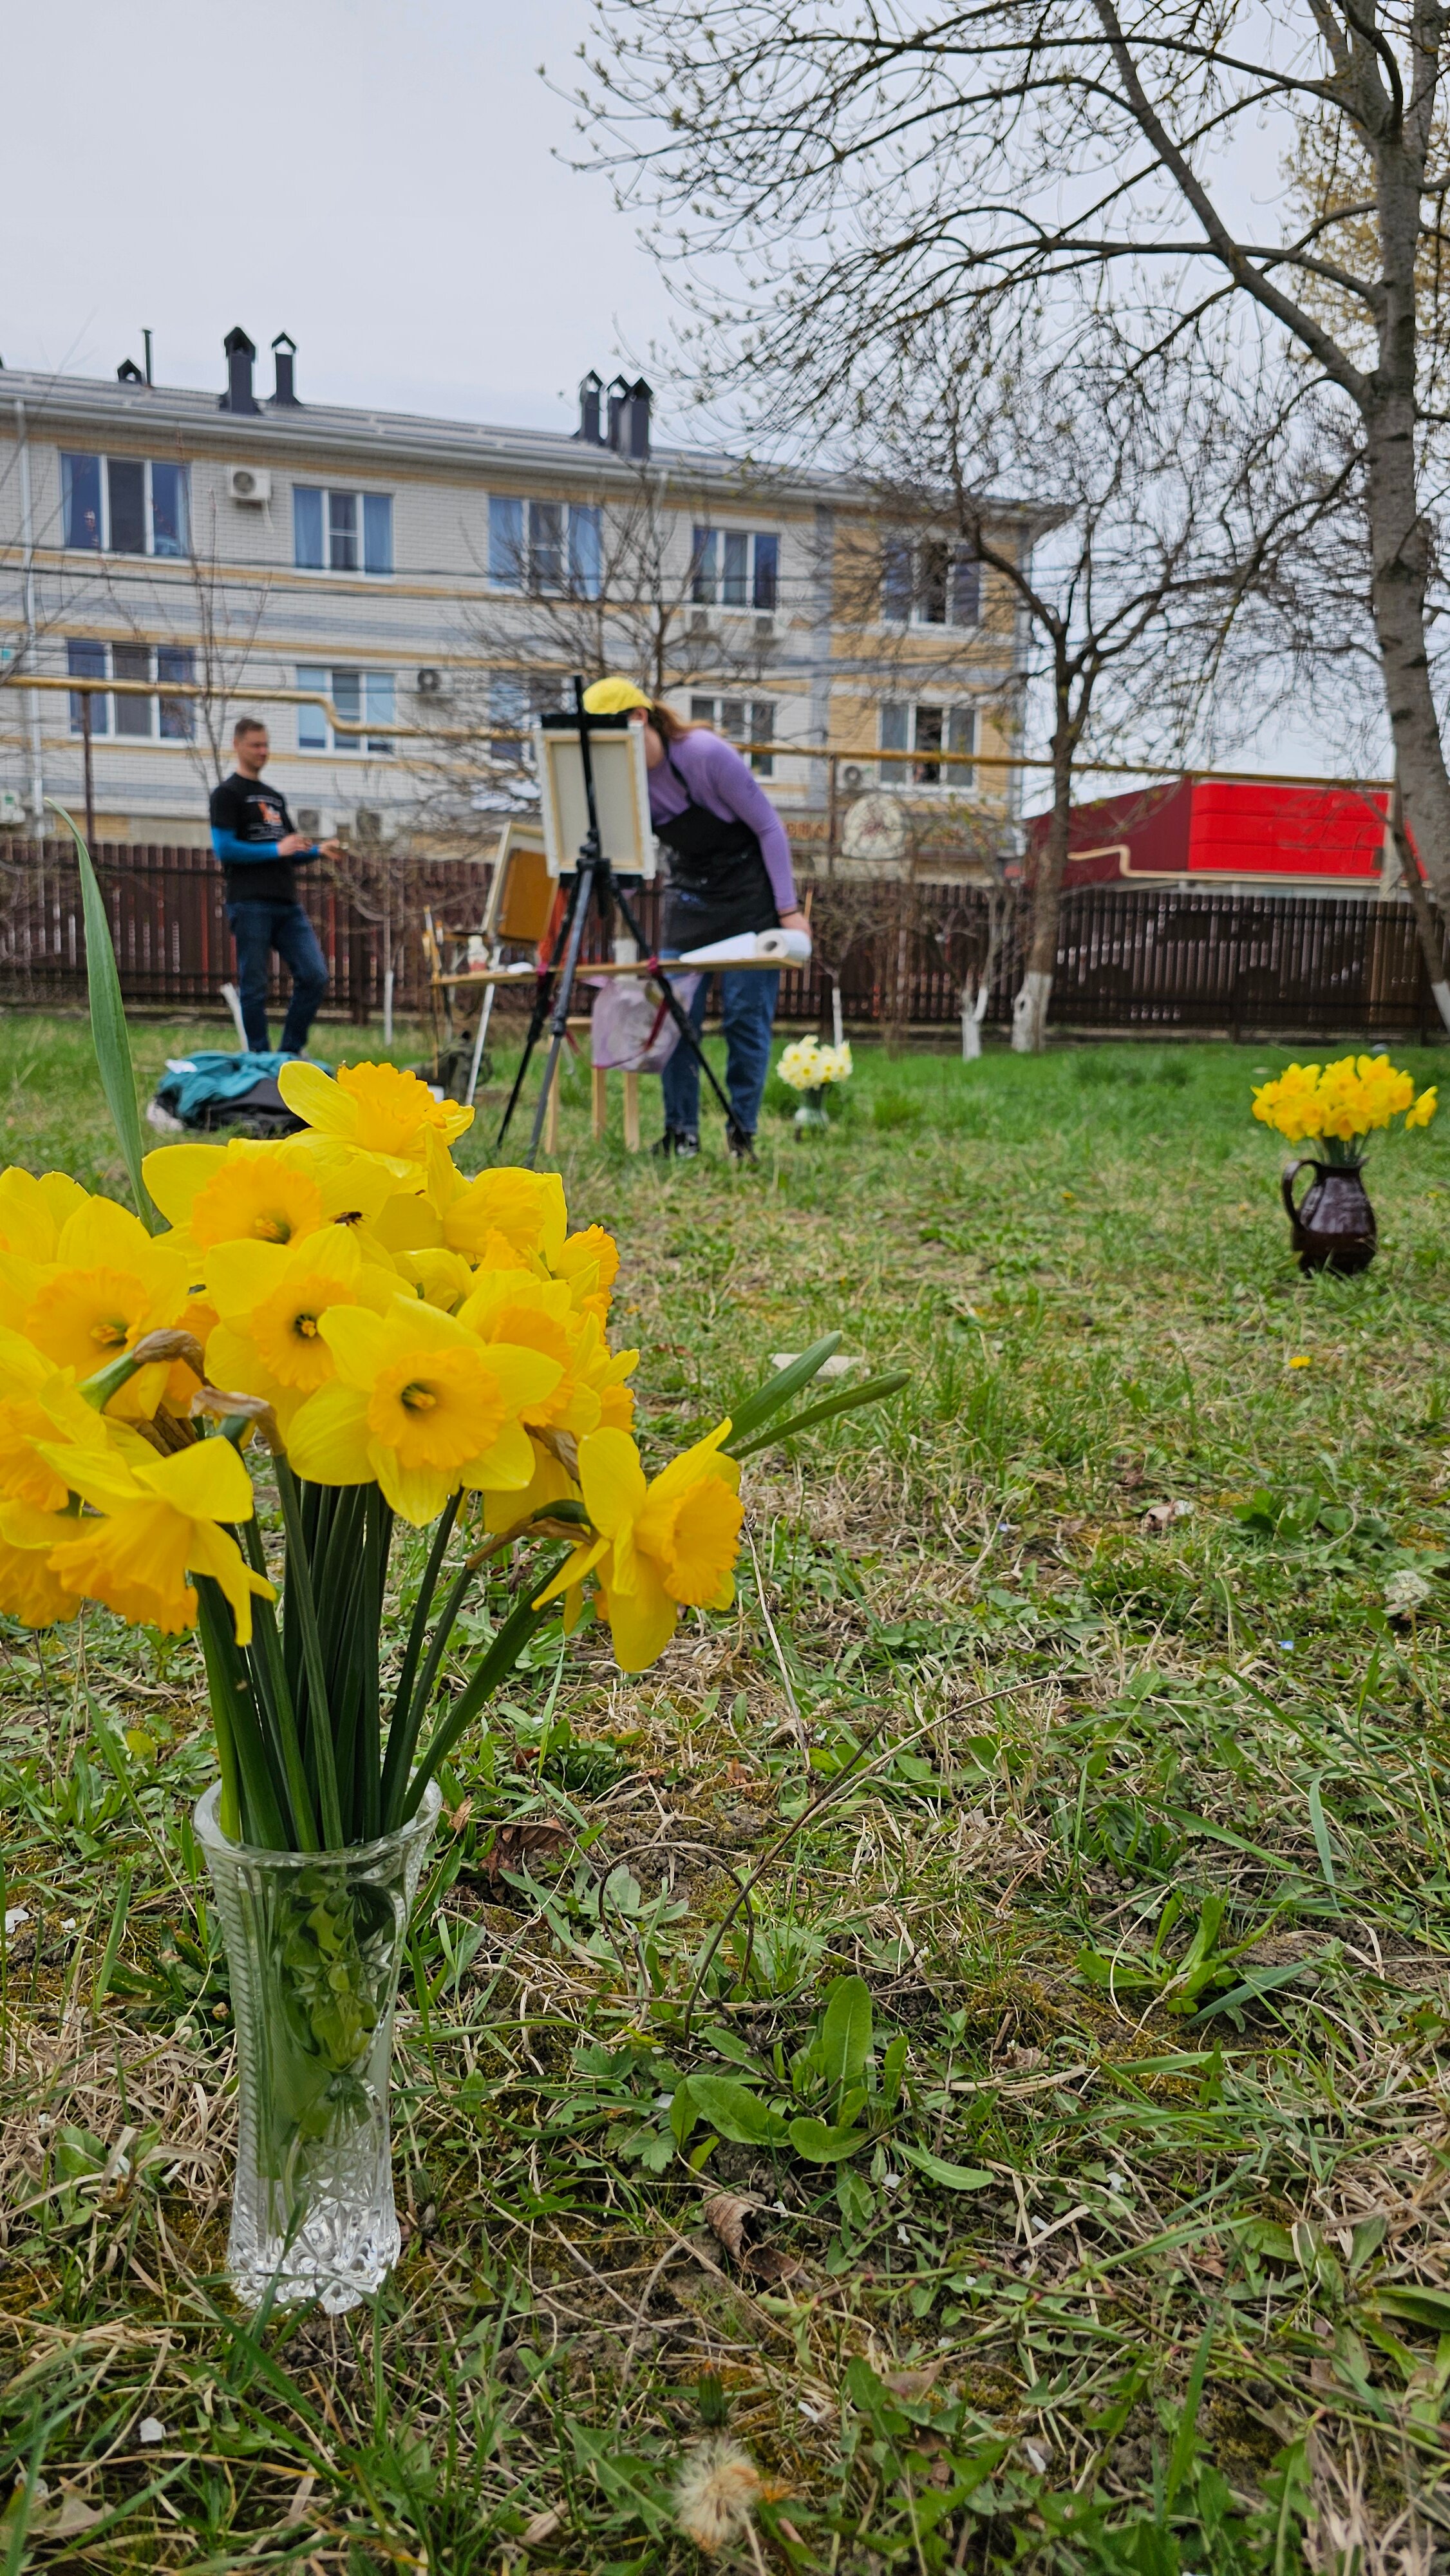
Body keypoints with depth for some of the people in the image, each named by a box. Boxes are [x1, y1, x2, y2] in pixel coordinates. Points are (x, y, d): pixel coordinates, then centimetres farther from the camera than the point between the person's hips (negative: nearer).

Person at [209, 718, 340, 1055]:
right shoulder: (227, 794, 1)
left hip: (288, 904, 7)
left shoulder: (275, 798, 24)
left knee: (314, 976, -2)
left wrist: (317, 850, 6)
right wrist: (276, 850, -12)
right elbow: (224, 849, -9)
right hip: (250, 904, -7)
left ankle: (290, 1054, 9)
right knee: (254, 986, -3)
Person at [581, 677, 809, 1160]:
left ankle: (743, 1133, 4)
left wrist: (789, 908, -15)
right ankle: (681, 1134, 6)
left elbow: (768, 826, -14)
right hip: (689, 898, 5)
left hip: (749, 895, -5)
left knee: (746, 1016, -5)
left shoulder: (707, 754, -21)